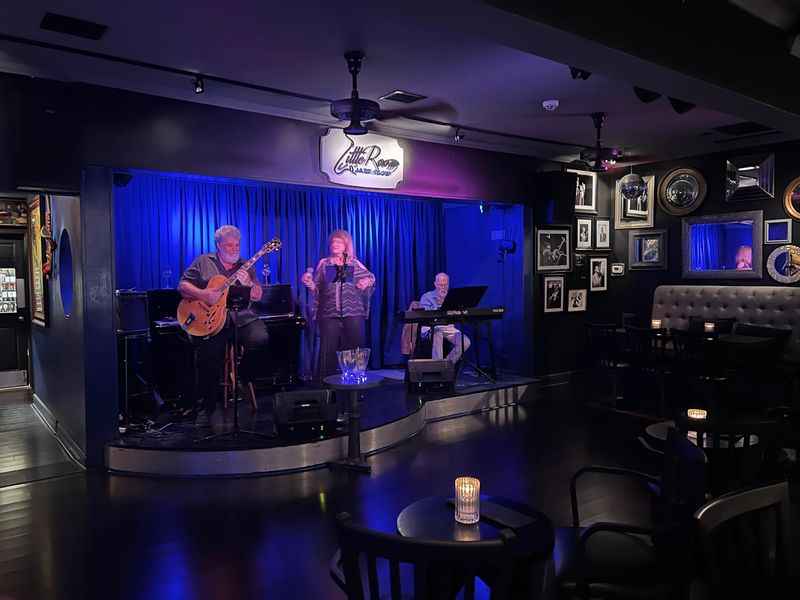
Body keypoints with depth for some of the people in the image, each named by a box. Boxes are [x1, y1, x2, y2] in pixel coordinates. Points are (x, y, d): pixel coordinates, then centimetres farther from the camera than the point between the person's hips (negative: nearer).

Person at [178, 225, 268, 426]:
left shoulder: (246, 267, 17)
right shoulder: (203, 262, 11)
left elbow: (258, 296, 9)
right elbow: (183, 286, 5)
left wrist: (247, 282, -11)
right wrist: (201, 294, -13)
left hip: (242, 318, 2)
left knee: (260, 337, -28)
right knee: (209, 359, -18)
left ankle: (245, 373, 4)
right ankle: (207, 408, 3)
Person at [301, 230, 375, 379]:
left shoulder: (355, 264, 9)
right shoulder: (323, 264, 10)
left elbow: (370, 277, 17)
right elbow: (316, 289, 10)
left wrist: (367, 282, -5)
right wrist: (309, 283, -10)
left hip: (353, 312, 0)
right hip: (329, 313, 0)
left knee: (355, 348, 1)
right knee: (328, 349, -3)